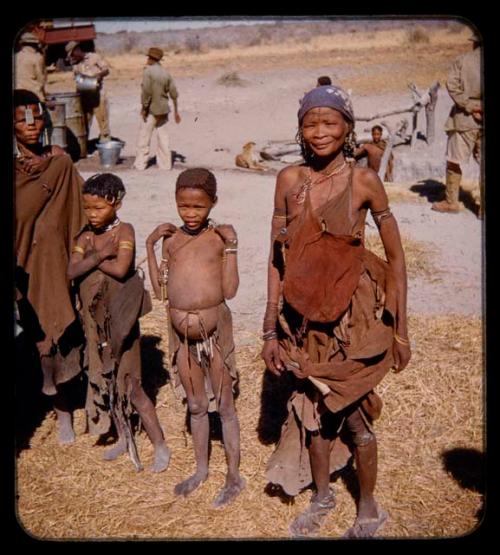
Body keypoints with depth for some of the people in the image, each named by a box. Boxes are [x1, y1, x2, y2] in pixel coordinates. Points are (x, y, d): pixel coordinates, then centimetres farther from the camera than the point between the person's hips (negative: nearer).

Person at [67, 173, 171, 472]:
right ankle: (124, 438, 34)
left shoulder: (124, 230, -12)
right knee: (105, 382, 16)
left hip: (119, 320, -6)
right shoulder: (87, 234, 4)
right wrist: (99, 255, -19)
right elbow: (72, 271, -6)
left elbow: (121, 269, -26)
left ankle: (161, 446, 10)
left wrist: (90, 258, -12)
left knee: (130, 386, -3)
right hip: (95, 319, 6)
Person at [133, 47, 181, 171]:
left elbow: (146, 91, -19)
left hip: (151, 109, -5)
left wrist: (144, 108, -11)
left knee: (144, 137, 3)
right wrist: (176, 111, 14)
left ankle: (140, 164, 6)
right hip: (164, 109, 6)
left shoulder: (148, 71, -12)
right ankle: (165, 164, 12)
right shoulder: (166, 73, 6)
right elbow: (174, 94, 7)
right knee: (163, 137, 10)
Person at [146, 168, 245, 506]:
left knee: (224, 405, 9)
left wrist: (231, 247, -14)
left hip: (214, 328, -4)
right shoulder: (170, 238, 5)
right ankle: (202, 469, 37)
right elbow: (160, 290, 5)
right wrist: (150, 245, 2)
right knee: (196, 406, 19)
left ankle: (234, 476, 25)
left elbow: (229, 291, -10)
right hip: (181, 332, 4)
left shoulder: (221, 235, -5)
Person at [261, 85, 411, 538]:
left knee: (354, 415, 10)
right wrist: (271, 330, 1)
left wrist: (400, 330, -5)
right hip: (304, 317, 3)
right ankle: (322, 496, 44)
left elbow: (395, 257, -6)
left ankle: (369, 510, 35)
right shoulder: (290, 180, -3)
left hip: (353, 316, -3)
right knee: (311, 409, 18)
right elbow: (277, 258, 0)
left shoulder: (363, 180, -11)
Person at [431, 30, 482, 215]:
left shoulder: (462, 61, -3)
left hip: (465, 119, -2)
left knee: (454, 161, 8)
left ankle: (451, 202, 13)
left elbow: (452, 85, -12)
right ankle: (484, 207, 12)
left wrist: (469, 106, -10)